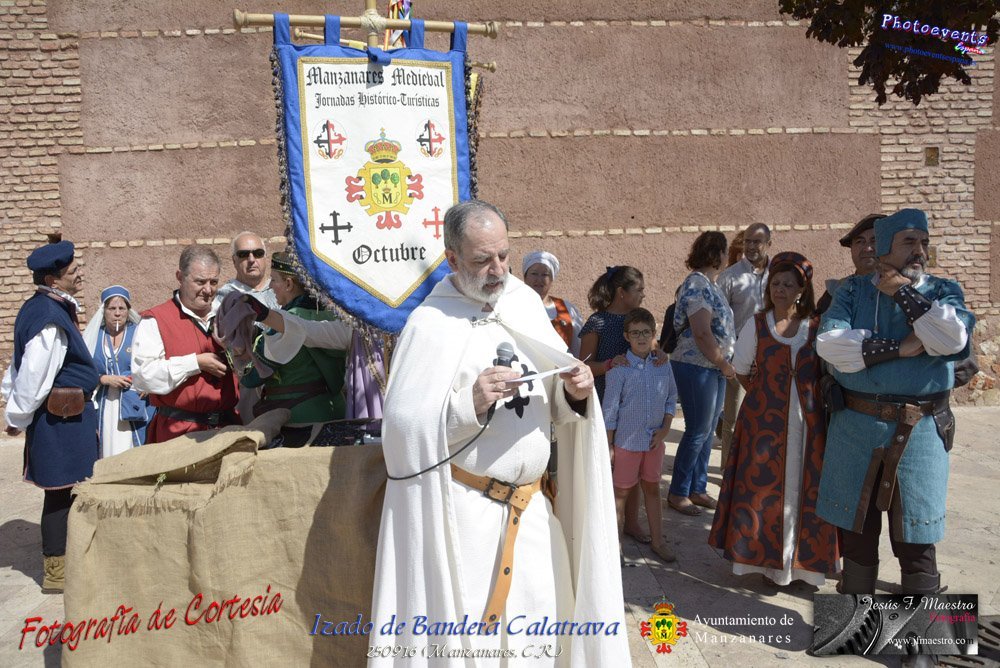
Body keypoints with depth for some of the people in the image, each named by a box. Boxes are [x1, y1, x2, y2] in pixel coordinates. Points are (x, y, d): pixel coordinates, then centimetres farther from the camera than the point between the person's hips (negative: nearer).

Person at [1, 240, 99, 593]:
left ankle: (59, 562, 31)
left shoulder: (40, 308, 10)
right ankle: (55, 572, 15)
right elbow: (32, 378, -20)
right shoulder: (51, 320, -22)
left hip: (58, 415, 10)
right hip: (62, 418, -10)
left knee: (63, 492, 18)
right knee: (62, 492, 2)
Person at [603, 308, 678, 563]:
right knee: (621, 492, 7)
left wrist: (665, 428, -2)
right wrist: (608, 446, -8)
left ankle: (657, 540, 29)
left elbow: (671, 398, 10)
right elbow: (610, 409, -9)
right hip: (627, 441, -4)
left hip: (654, 441, 4)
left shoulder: (663, 365, 0)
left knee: (652, 489, 16)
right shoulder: (619, 369, -12)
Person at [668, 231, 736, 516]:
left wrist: (724, 364, 9)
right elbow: (702, 333, -22)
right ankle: (677, 493, 12)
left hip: (714, 368, 9)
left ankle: (698, 488, 26)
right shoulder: (697, 284, -16)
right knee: (698, 431, -1)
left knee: (707, 430, 14)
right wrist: (725, 364, -13)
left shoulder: (709, 284, 14)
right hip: (697, 367, -9)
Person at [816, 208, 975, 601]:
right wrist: (900, 349, -17)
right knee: (856, 530, 13)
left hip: (919, 433, -1)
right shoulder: (853, 291, 4)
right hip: (856, 429, 1)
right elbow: (829, 343, -14)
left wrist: (903, 291, -11)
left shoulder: (942, 292, 4)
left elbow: (953, 339, -18)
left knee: (916, 539, 4)